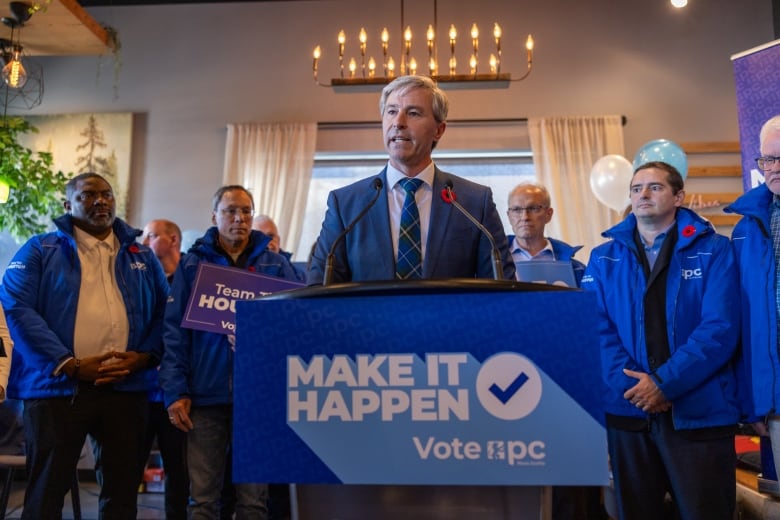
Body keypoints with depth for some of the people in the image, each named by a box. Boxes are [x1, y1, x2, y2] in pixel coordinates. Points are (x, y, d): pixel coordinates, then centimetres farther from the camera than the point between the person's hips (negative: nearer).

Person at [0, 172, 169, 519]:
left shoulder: (141, 256, 14)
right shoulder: (40, 250, 4)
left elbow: (165, 311, 11)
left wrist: (143, 357, -7)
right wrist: (70, 364, -16)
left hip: (126, 387, 3)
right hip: (57, 386, -2)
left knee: (122, 489, 12)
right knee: (46, 491, 7)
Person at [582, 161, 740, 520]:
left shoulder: (714, 250, 0)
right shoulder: (604, 258, 7)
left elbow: (720, 328, -10)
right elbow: (595, 327, -2)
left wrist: (665, 383, -18)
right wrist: (629, 383, -16)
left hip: (699, 410, -2)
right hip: (627, 409, 3)